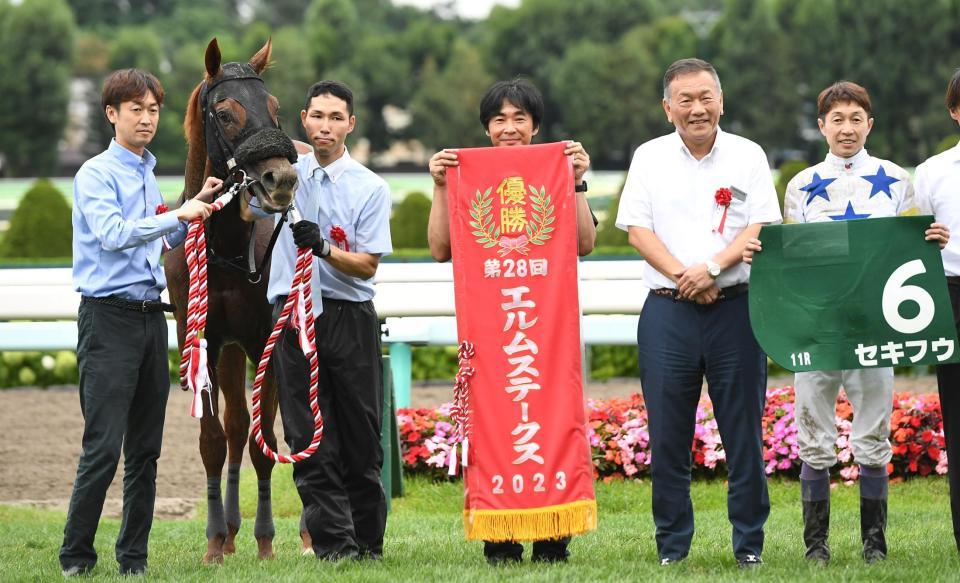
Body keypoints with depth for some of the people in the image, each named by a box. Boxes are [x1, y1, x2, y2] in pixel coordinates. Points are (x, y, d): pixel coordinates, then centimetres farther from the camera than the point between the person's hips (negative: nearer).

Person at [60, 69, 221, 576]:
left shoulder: (148, 175, 15)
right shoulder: (96, 174, -8)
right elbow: (113, 233, -24)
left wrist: (196, 203, 16)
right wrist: (177, 215, -27)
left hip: (150, 316, 8)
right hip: (109, 319, -8)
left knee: (145, 450, 8)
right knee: (103, 448, -11)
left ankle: (134, 557, 14)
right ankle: (76, 558, -4)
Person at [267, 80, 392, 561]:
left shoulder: (371, 188, 1)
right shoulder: (288, 174, 10)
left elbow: (367, 264, -5)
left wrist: (323, 249, -22)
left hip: (349, 318, -2)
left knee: (360, 435, 2)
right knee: (309, 436, -2)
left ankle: (367, 541, 11)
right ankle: (333, 543, -2)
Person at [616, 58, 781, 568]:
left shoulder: (747, 156, 7)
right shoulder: (649, 158, 9)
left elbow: (761, 228, -1)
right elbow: (637, 230, 2)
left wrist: (711, 268, -15)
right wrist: (682, 277, -10)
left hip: (735, 308, -1)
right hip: (667, 310, 1)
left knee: (744, 429, 0)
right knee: (667, 431, 1)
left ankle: (749, 543, 7)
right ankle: (672, 544, 9)